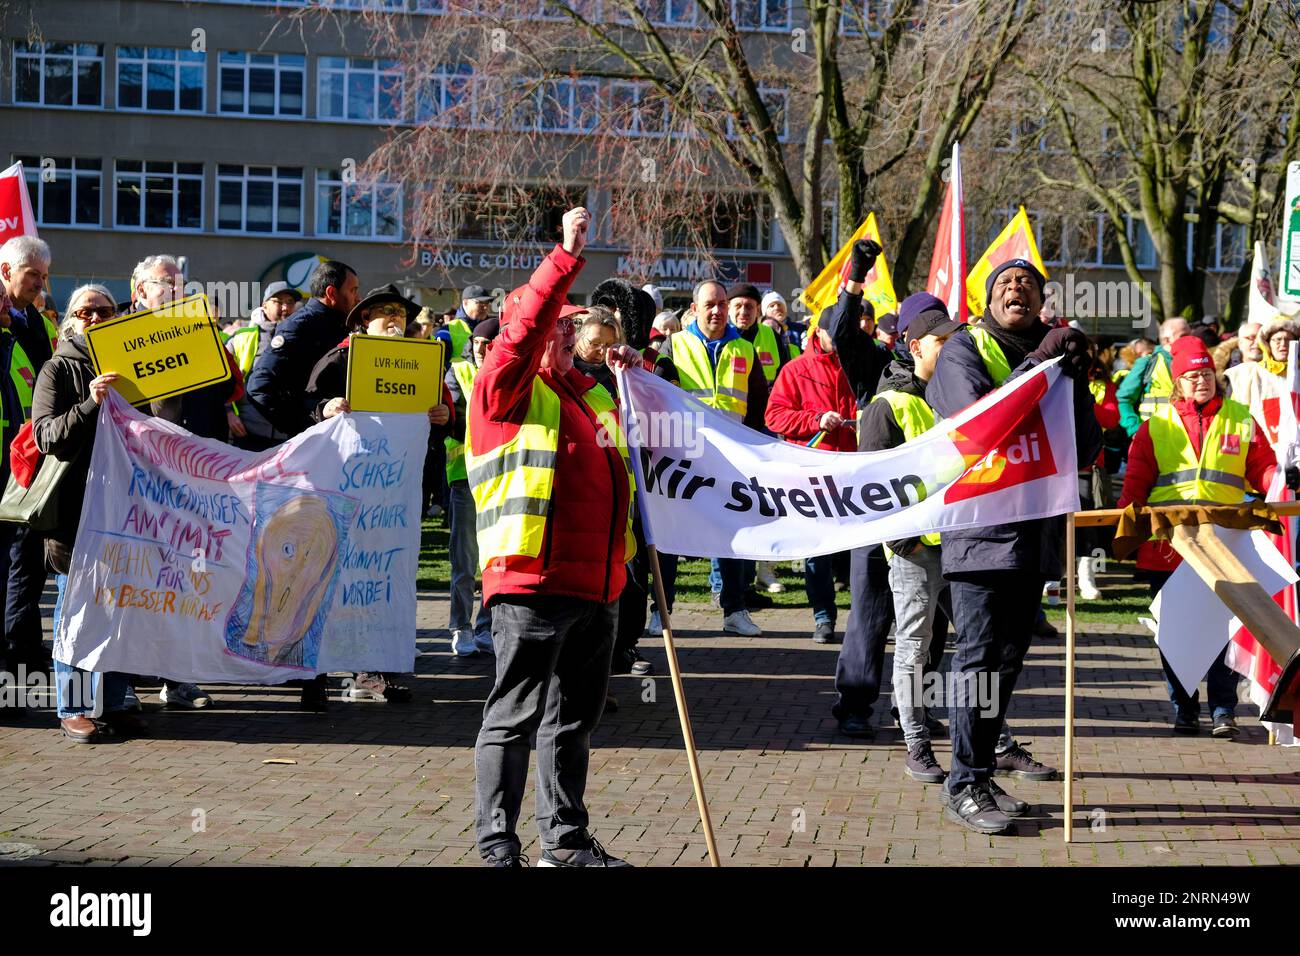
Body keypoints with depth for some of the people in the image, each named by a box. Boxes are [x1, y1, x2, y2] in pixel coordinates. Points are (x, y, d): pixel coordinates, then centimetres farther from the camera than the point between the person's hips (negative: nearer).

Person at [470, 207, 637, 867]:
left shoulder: (588, 391, 21)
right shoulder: (507, 386, -2)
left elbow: (638, 443, 35)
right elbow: (526, 324, -19)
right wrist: (568, 254, -22)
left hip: (597, 583, 8)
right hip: (532, 580, -8)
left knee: (574, 718, 15)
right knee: (515, 717, -3)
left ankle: (564, 841, 25)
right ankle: (496, 847, 4)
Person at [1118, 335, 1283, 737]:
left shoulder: (1240, 419, 11)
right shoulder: (1157, 425, 10)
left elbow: (1261, 468, 9)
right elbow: (1137, 480, 5)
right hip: (1166, 546, 1)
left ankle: (1224, 711, 3)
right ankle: (1184, 709, 16)